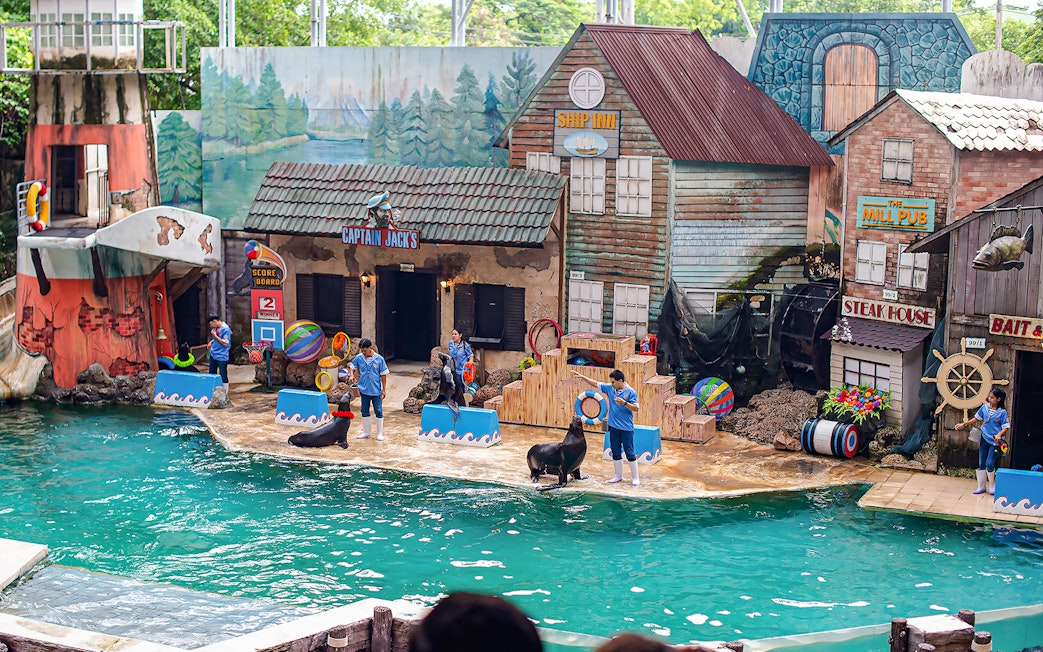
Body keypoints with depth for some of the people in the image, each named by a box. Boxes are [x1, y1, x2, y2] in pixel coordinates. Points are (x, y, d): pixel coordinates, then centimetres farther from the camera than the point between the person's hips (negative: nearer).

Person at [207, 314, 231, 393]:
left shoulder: (225, 329, -19)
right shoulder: (216, 328, 4)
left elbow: (225, 343, -20)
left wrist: (215, 335, -18)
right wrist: (212, 342, 5)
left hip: (222, 357, -8)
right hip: (213, 354, 8)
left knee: (223, 376, 0)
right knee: (212, 374, 15)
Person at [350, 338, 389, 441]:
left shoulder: (379, 359, -10)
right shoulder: (359, 358, -4)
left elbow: (383, 375, -5)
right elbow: (352, 366, 11)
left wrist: (384, 389, -5)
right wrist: (352, 375, -10)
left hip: (376, 391, -3)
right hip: (364, 390, 3)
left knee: (378, 411, 3)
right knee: (365, 411, 12)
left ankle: (380, 433, 13)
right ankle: (367, 432, 25)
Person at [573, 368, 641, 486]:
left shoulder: (630, 392, -11)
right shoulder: (610, 388, 5)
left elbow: (636, 408, -14)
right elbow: (596, 384, 13)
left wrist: (624, 403, -27)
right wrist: (582, 377, 11)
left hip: (626, 428, -6)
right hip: (613, 427, 6)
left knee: (630, 453, -2)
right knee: (615, 453, 12)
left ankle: (635, 478, 5)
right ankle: (618, 475, 24)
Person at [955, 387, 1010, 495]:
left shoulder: (1002, 413, -9)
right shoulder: (984, 408, 4)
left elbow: (1006, 427, -8)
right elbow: (977, 418, 17)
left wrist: (999, 434, -26)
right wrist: (964, 424, 16)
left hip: (994, 441, -5)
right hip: (984, 439, 5)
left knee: (989, 464, -10)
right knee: (981, 464, 7)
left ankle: (992, 486, 13)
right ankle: (981, 486, 18)